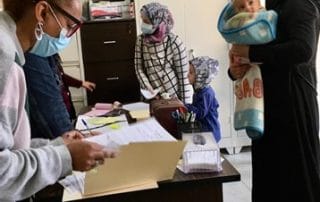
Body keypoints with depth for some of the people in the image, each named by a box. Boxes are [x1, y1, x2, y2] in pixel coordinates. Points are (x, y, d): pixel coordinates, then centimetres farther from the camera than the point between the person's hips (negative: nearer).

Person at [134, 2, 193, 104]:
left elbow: (183, 76, -14)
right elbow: (139, 68, -1)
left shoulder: (174, 42, -18)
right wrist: (148, 88, -17)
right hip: (152, 97, 4)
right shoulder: (141, 40, -3)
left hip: (174, 97, -4)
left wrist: (185, 104, -13)